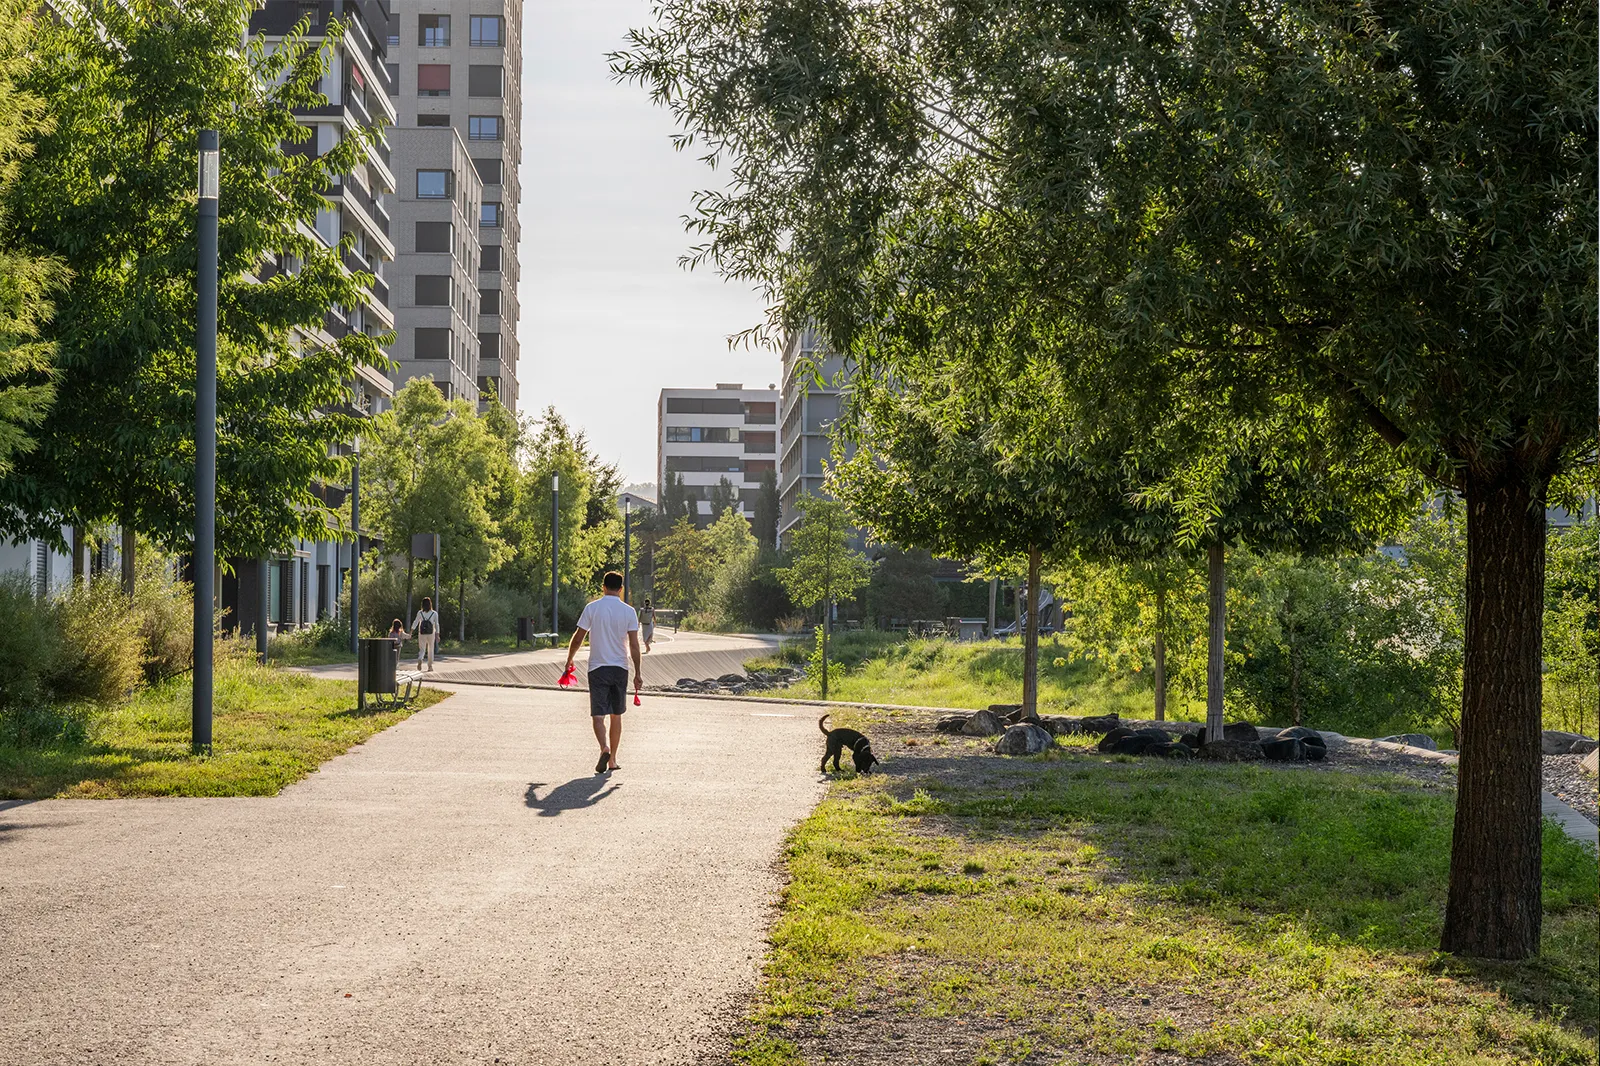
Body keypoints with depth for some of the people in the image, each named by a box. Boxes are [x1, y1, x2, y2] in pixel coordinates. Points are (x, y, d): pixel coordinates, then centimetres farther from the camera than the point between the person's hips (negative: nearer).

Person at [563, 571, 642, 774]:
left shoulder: (592, 608, -4)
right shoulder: (629, 611, -2)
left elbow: (578, 638, -2)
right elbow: (634, 645, -4)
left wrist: (569, 660, 14)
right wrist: (637, 674, 0)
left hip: (598, 668, -2)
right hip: (620, 668, 2)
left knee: (598, 714, -3)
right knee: (616, 715, 13)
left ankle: (605, 748, -28)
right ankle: (612, 759, 17)